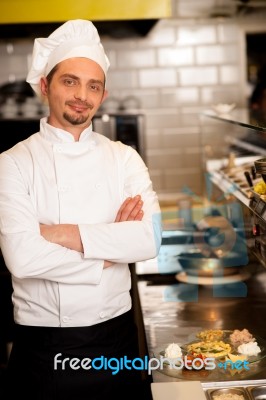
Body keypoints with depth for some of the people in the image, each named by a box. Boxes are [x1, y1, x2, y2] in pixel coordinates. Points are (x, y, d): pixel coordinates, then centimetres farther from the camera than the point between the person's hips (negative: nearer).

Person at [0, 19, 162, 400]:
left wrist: (60, 233, -18)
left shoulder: (124, 158, 1)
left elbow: (150, 239, -14)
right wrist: (109, 253, -13)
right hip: (41, 342, -2)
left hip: (115, 333, 3)